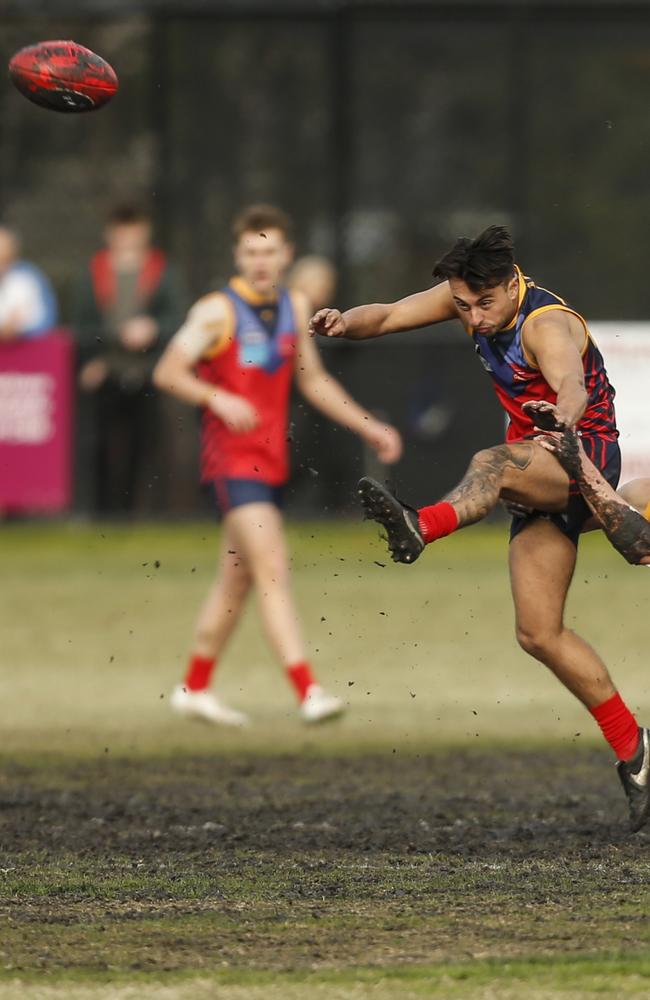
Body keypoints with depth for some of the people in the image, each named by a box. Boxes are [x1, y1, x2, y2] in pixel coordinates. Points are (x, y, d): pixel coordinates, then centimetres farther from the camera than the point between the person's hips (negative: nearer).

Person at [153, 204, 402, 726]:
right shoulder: (217, 311, -10)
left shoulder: (295, 307, 10)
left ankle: (195, 687, 28)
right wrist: (220, 399, -28)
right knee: (271, 564, -18)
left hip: (272, 458, 7)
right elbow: (167, 372, -13)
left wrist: (368, 427, 16)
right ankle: (308, 690, -26)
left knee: (238, 576, 14)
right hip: (232, 457, -7)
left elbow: (313, 381, 21)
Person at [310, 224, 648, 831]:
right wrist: (348, 322, -22)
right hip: (542, 473, 8)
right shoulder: (471, 296, -1)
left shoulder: (547, 325, -24)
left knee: (492, 465, -40)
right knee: (539, 633, 4)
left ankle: (420, 529, -69)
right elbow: (390, 317, 1)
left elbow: (571, 381, -44)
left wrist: (565, 413, -68)